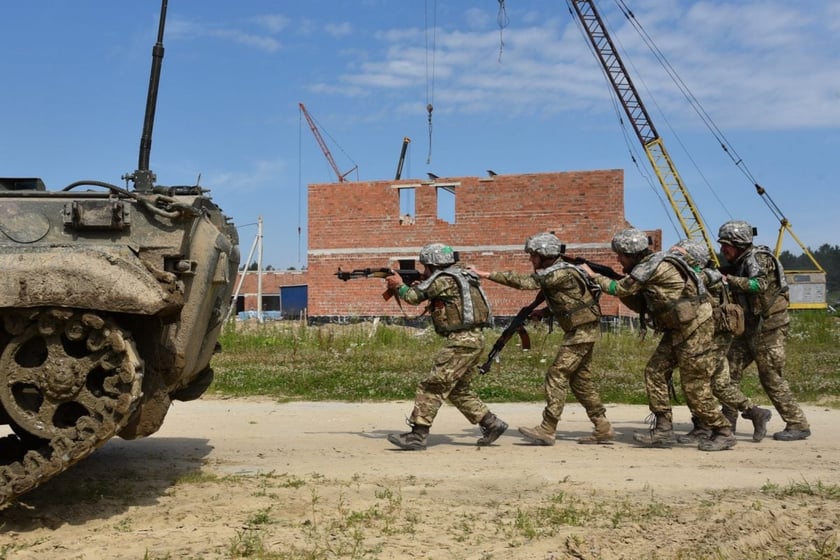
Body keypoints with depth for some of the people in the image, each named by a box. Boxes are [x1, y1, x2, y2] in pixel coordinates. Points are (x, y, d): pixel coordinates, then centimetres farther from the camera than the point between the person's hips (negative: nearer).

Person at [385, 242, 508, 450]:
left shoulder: (443, 279, -10)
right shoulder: (458, 276, 19)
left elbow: (413, 296, -7)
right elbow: (426, 295, 27)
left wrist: (399, 285, 11)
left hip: (462, 341, -10)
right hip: (474, 340, 10)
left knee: (432, 387, -7)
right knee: (458, 390, 19)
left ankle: (418, 435, -6)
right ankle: (491, 424, 19)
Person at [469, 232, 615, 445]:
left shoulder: (562, 274, -20)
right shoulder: (552, 273, 9)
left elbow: (524, 282, -25)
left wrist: (487, 274, -24)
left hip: (583, 331, -10)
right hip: (580, 331, 10)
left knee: (557, 376, -10)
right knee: (580, 380, 11)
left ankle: (547, 430, -8)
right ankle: (603, 429, 16)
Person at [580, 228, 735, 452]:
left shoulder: (652, 265, -17)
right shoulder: (647, 266, 13)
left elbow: (618, 289, -14)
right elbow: (641, 306, 16)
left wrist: (593, 275, 0)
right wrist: (618, 288, 6)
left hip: (694, 326, -10)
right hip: (678, 327, 10)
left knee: (694, 385, -5)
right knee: (654, 371, 5)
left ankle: (723, 433, 8)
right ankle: (663, 429, 8)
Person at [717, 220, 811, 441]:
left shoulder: (759, 258, -14)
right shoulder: (738, 264, 12)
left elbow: (759, 284, -31)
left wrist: (727, 279, -35)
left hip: (769, 326, -9)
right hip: (750, 327, 9)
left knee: (772, 379, -5)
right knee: (730, 369, 5)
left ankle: (798, 425, 4)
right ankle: (728, 420, 11)